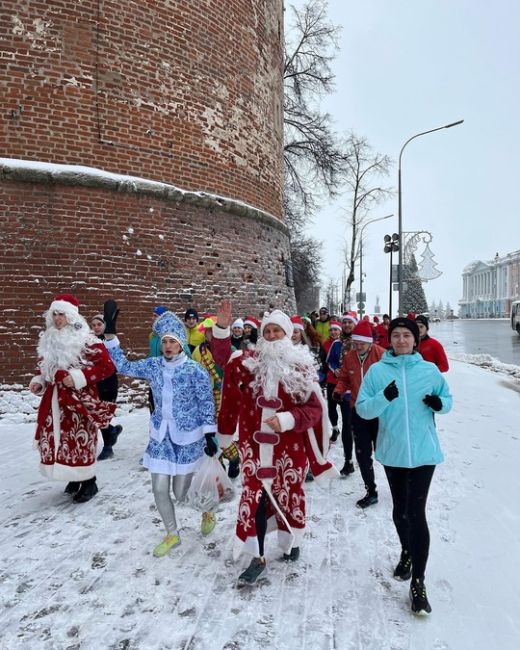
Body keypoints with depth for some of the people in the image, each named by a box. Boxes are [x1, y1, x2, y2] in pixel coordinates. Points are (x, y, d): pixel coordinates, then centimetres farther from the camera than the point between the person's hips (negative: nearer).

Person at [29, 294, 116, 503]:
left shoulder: (86, 340, -13)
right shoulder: (49, 340, 10)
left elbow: (107, 366, -16)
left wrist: (80, 376, -22)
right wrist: (39, 381, 3)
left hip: (79, 400, -7)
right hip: (55, 400, 7)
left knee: (80, 440, -4)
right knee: (58, 439, 11)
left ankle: (89, 482, 14)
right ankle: (75, 478, 30)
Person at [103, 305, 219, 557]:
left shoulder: (195, 370, -14)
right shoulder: (153, 365, -2)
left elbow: (207, 404, -10)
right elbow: (124, 367, 4)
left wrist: (209, 435, -11)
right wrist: (110, 335, -2)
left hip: (188, 438, -4)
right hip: (160, 437, 4)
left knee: (182, 493, 5)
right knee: (159, 489, 5)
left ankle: (207, 510, 39)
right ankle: (172, 535, 30)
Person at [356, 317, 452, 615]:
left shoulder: (430, 369, -2)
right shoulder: (377, 370, -4)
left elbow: (448, 399, 10)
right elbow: (362, 409, -7)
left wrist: (439, 403, -13)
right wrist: (384, 397, -26)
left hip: (423, 451, -1)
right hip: (393, 451, 2)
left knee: (417, 513, -5)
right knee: (400, 509, 19)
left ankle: (418, 582, 8)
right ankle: (407, 552, 47)